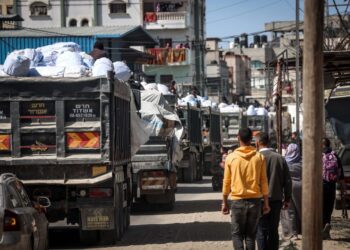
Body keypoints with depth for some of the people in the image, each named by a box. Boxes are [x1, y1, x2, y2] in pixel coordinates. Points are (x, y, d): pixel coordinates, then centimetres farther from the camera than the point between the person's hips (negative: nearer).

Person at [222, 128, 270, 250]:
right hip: (255, 200, 2)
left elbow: (226, 182, 1)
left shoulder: (231, 157, -3)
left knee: (237, 234, 6)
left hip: (238, 201, -2)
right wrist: (266, 203, 9)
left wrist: (224, 202, 10)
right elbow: (264, 182, 2)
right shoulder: (259, 157, 0)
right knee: (251, 234, 12)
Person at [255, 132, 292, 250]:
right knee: (273, 231, 12)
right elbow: (287, 181, 5)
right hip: (276, 199, 4)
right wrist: (287, 199, 13)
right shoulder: (280, 158, 3)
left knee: (261, 231, 0)